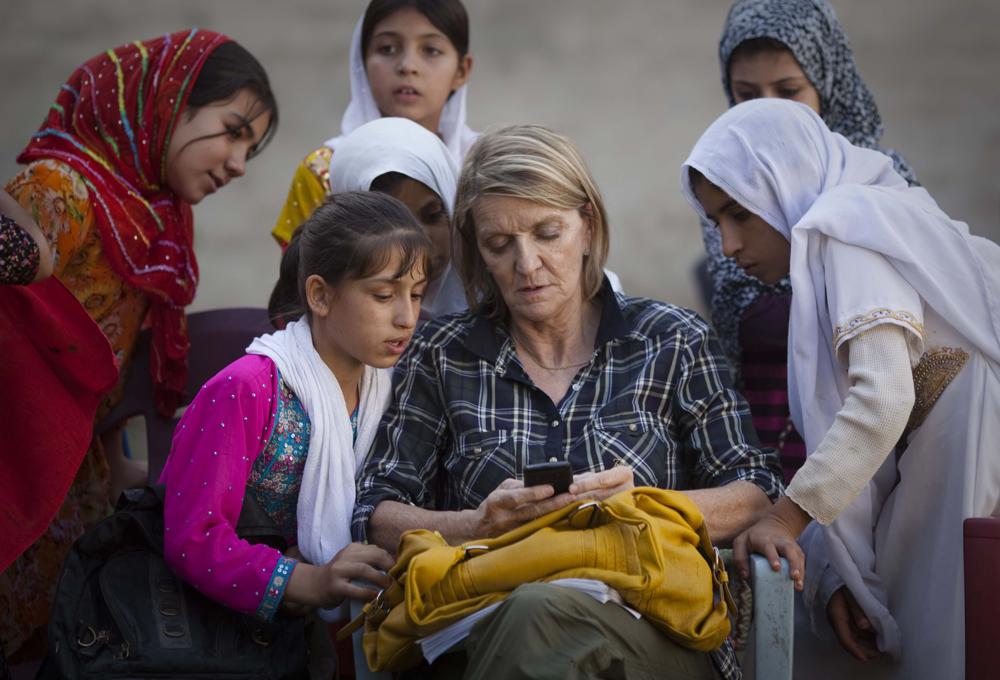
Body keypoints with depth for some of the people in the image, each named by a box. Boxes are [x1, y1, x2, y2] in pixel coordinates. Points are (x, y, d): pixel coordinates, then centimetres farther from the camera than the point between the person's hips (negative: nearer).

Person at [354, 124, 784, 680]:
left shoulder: (672, 342, 11)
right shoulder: (443, 355, 13)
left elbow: (757, 499, 5)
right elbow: (375, 516, 9)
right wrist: (477, 525, -9)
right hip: (484, 627, 1)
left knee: (544, 611, -39)